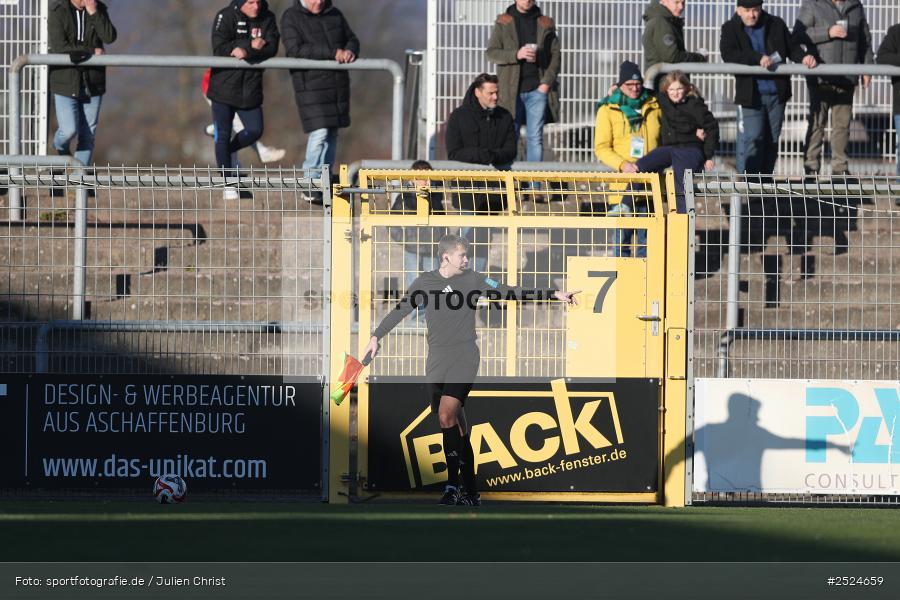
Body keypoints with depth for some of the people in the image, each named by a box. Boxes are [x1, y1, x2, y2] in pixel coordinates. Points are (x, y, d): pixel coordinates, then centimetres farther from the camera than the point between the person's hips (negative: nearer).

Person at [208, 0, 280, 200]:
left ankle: (227, 153, 31)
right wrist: (251, 45, -20)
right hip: (224, 86, -4)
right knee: (222, 136, -2)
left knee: (255, 131, 2)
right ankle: (229, 184, 7)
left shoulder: (267, 19, 2)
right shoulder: (225, 17, -9)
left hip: (251, 89, 4)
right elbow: (219, 49, -19)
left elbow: (271, 48, -12)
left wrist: (246, 52, -28)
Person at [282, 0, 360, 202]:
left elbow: (352, 39, 19)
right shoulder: (291, 17, -5)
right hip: (310, 85, -6)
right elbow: (295, 50, -18)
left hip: (337, 85, 6)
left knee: (332, 133, 9)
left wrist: (350, 51, -8)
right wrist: (332, 53, -24)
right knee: (319, 133, -16)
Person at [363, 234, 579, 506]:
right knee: (457, 428, 4)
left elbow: (510, 292, 1)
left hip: (464, 358, -3)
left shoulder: (473, 280, 2)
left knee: (447, 415, -21)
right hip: (437, 360, 3)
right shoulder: (424, 282, 6)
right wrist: (376, 336, 6)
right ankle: (471, 492, 9)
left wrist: (554, 294, -4)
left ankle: (453, 485, -20)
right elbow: (400, 310, 13)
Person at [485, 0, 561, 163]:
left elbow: (555, 56, 7)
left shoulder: (545, 24, 10)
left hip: (537, 89, 1)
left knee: (535, 137, -2)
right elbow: (490, 53, 2)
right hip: (511, 90, -1)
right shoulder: (503, 23, 7)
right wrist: (516, 55, -15)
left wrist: (547, 83, -6)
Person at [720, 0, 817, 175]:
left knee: (772, 140, 8)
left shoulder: (776, 25, 9)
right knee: (751, 139, -11)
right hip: (750, 94, -4)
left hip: (776, 93, 4)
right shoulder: (731, 29, -1)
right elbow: (728, 55, -17)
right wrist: (757, 58, -28)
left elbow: (792, 47, 12)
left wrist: (803, 56, -12)